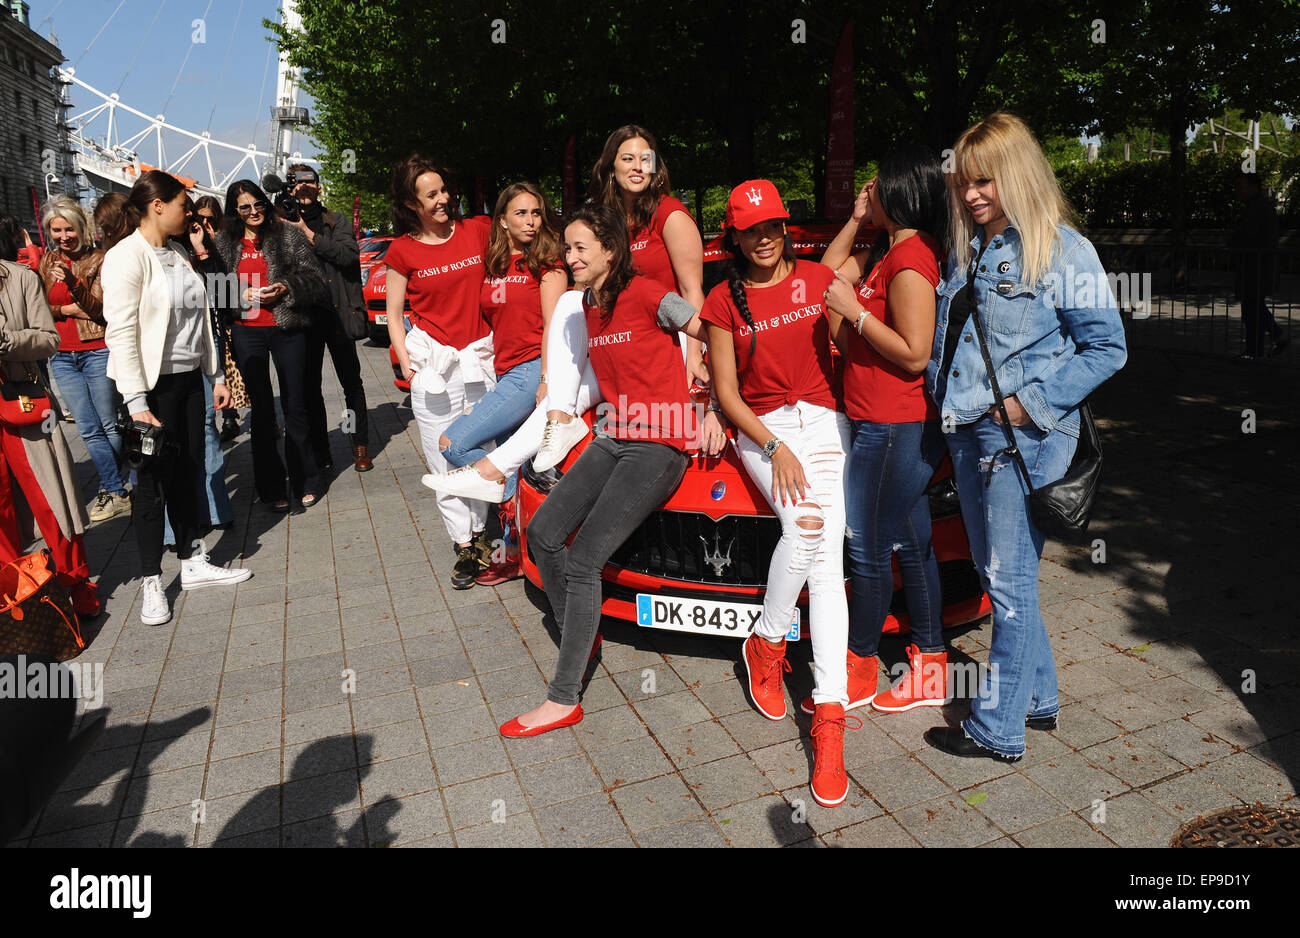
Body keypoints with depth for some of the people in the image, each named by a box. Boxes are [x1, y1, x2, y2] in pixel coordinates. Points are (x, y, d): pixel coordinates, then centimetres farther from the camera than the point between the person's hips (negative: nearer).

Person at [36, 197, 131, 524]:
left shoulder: (98, 259, -3)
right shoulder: (46, 262, 11)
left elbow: (98, 308, -13)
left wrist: (72, 284, -28)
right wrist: (69, 309, -7)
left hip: (96, 350, -5)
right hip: (61, 356, 5)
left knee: (109, 425, 2)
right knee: (88, 430, 5)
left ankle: (113, 490, 17)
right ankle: (116, 492, 12)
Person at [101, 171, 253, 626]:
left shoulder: (178, 256, 12)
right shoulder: (127, 256, -12)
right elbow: (121, 332, -17)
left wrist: (216, 375, 13)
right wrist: (137, 400, -21)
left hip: (188, 378, 7)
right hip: (152, 384, -7)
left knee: (187, 473, 13)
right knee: (154, 481, 1)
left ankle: (193, 564, 25)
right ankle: (152, 583, 14)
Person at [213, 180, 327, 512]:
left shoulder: (288, 237, 1)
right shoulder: (224, 244, 9)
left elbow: (315, 280, -1)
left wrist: (285, 290, -16)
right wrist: (241, 295, -7)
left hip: (287, 330, -2)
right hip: (246, 333, 2)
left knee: (295, 407, 3)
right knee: (262, 410, 6)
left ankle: (304, 482, 16)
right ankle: (271, 488, 15)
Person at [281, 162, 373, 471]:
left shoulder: (337, 222, 6)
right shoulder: (284, 226, 9)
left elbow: (349, 254, -13)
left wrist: (309, 235, -13)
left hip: (336, 314, -2)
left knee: (351, 382, 5)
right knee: (309, 386, 6)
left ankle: (360, 446, 14)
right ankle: (320, 450, 17)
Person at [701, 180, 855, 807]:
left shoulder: (819, 279, 9)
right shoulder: (724, 301, 4)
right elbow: (726, 392, 0)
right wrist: (775, 448, -11)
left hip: (823, 419, 1)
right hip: (760, 429, -1)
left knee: (824, 555, -18)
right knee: (803, 527, -30)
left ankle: (829, 713, -19)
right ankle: (766, 644, -4)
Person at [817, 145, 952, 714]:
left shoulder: (910, 258, -16)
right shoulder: (889, 251, 15)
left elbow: (914, 353, -22)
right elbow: (829, 271, 26)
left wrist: (854, 311, -15)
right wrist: (857, 218, 15)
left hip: (893, 429, -10)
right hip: (893, 427, 10)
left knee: (869, 549, 0)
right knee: (910, 545, 15)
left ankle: (858, 670, 16)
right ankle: (930, 667, 27)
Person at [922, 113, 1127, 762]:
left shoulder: (1063, 250, -7)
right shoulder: (966, 249, 13)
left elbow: (1107, 348, -8)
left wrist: (1031, 403, -15)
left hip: (1023, 438, -7)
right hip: (967, 433, 8)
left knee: (1009, 582, 0)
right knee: (994, 572, 15)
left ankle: (997, 730, 13)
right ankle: (1037, 696, 33)